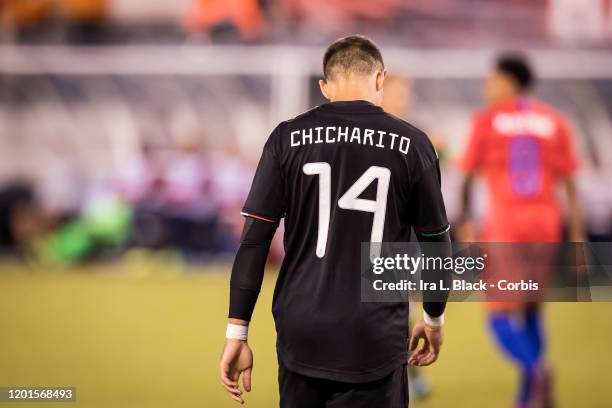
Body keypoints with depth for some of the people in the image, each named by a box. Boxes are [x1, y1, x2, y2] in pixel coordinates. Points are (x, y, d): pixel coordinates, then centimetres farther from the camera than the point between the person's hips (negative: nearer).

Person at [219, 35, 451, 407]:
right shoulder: (410, 144, -1)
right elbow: (436, 242, 7)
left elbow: (254, 240, -1)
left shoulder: (288, 139, 1)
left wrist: (237, 333, 3)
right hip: (375, 345, -1)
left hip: (301, 338, 2)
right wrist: (434, 320, 22)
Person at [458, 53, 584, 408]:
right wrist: (577, 236, 3)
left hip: (504, 222, -4)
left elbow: (468, 177, -2)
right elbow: (570, 184, 3)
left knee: (501, 316, -1)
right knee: (531, 310, 19)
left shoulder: (487, 120, 0)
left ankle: (535, 369, -29)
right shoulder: (555, 122, 7)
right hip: (545, 220, 4)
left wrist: (465, 222, 8)